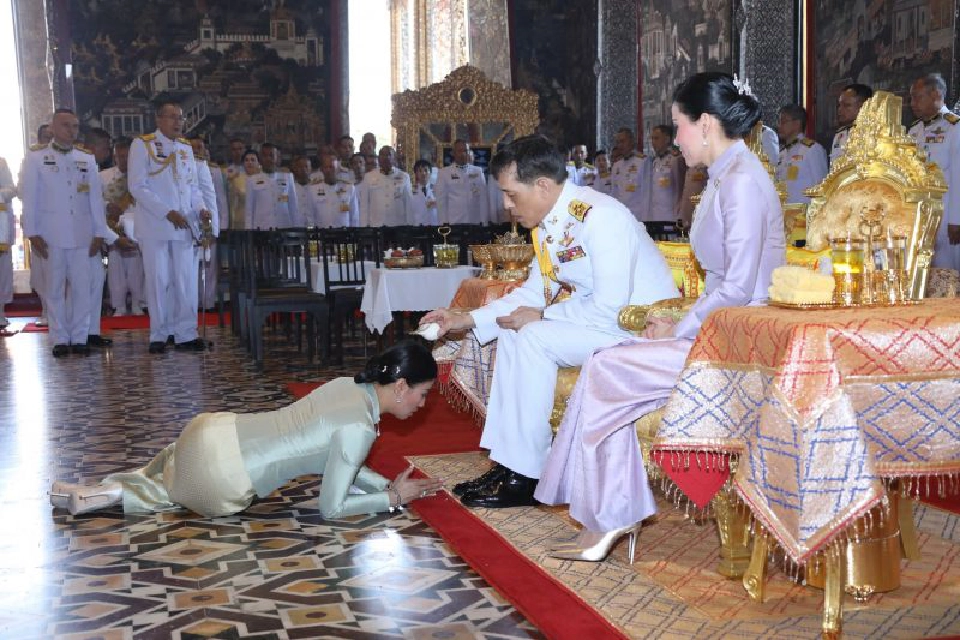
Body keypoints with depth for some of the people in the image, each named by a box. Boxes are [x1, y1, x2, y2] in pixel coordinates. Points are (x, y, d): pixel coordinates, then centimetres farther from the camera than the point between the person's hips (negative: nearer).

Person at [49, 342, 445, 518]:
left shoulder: (348, 386, 8)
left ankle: (89, 492, 25)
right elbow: (331, 508, -12)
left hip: (215, 433, 7)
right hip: (219, 474, -7)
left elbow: (338, 462, 20)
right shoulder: (359, 428, -18)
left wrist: (389, 485, 11)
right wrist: (394, 498, -4)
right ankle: (108, 495, 13)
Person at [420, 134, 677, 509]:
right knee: (513, 334, 6)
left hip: (640, 328, -10)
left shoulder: (600, 217, -24)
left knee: (535, 338, -23)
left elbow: (609, 310, -29)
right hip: (602, 318, 10)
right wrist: (468, 319, 7)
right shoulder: (550, 221, 4)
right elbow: (535, 290, 15)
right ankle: (508, 462, 5)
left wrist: (543, 316, -16)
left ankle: (525, 477, -13)